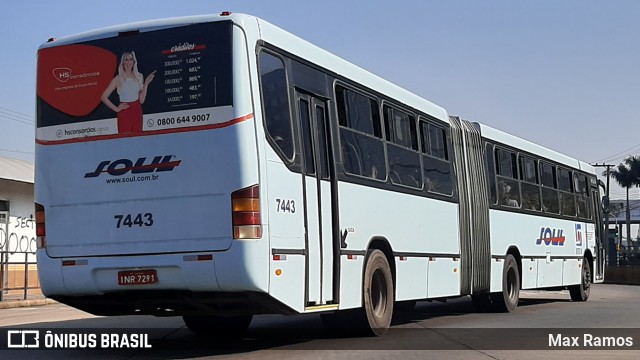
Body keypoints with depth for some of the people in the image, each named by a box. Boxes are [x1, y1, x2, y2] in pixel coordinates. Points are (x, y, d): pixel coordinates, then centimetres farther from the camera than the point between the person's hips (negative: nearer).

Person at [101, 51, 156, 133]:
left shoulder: (139, 77, 5)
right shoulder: (118, 79, -5)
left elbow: (141, 100, 0)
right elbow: (104, 97, -8)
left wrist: (146, 83, -4)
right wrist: (116, 108, -7)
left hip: (137, 111, 3)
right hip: (124, 112, -3)